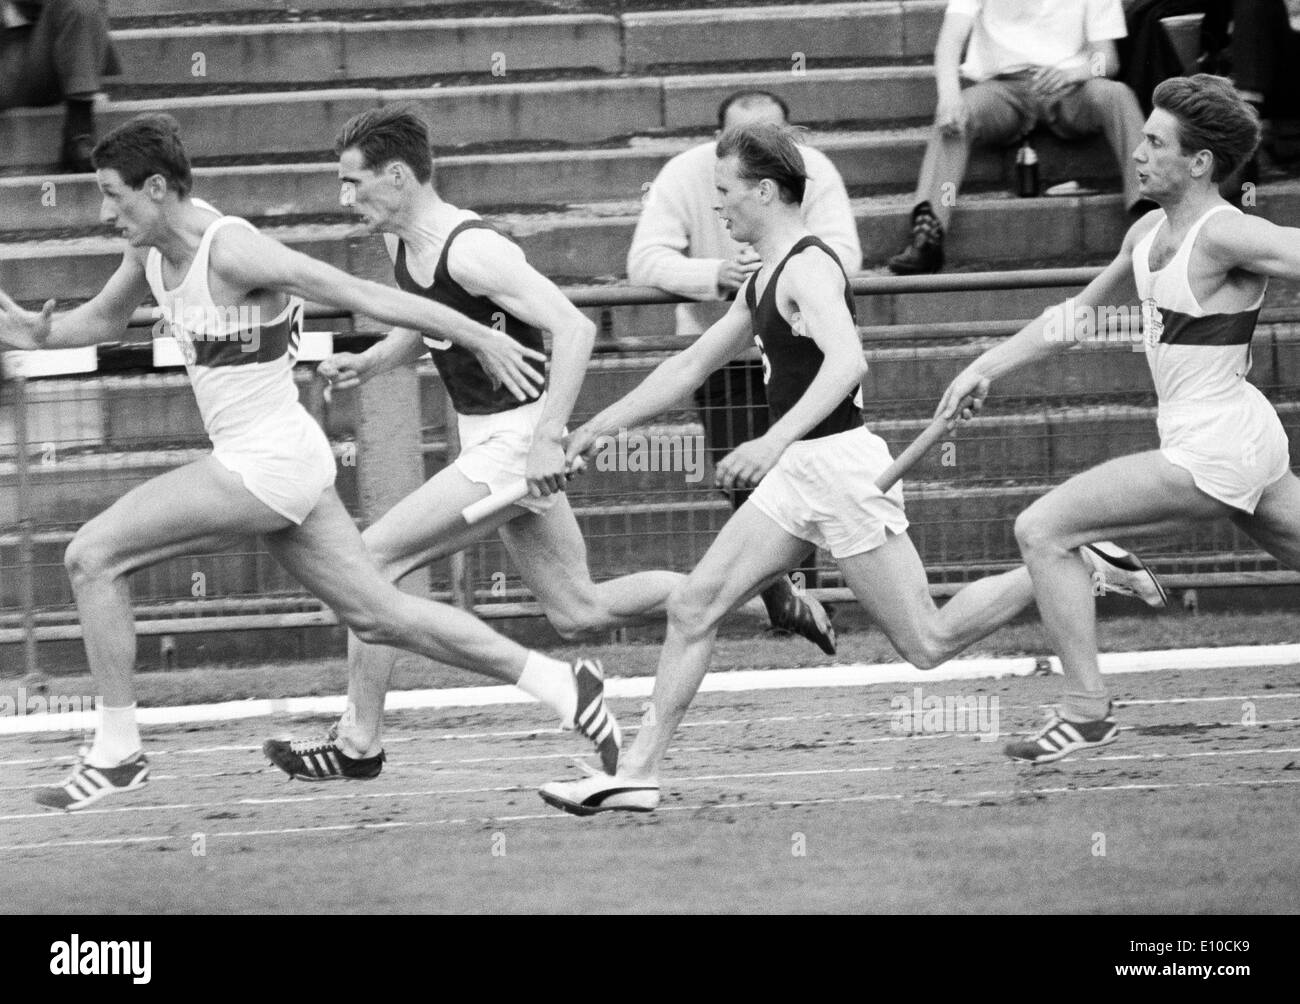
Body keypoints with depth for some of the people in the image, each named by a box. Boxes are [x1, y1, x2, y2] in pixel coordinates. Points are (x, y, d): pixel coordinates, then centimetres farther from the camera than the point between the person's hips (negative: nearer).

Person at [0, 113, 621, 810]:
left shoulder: (231, 251, -20)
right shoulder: (153, 248, 7)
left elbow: (360, 294, -17)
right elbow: (103, 319, 25)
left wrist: (481, 339, -14)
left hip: (267, 463, -9)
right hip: (276, 464, 9)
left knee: (91, 556, -10)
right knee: (380, 616, 12)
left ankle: (116, 753, -4)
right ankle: (558, 684, 17)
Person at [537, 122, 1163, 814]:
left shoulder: (808, 269, -14)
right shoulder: (765, 280, 17)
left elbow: (847, 363, -31)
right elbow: (691, 365, 26)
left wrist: (775, 440, -42)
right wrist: (598, 426, 24)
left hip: (840, 464, -9)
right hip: (797, 474, 10)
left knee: (927, 643, -5)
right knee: (693, 607, 0)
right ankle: (638, 772, -1)